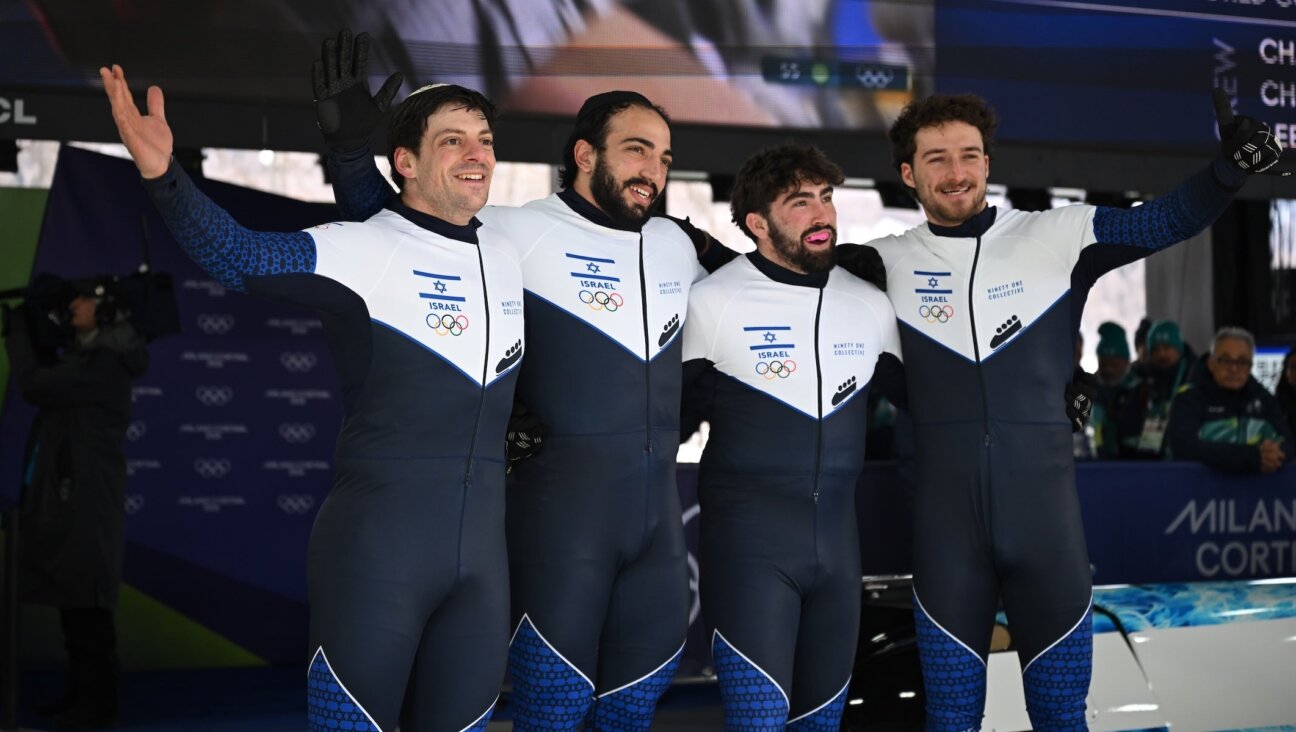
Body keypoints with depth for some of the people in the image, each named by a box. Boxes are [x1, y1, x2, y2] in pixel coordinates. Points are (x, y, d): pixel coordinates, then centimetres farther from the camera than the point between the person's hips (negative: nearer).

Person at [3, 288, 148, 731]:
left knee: (87, 607, -7)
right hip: (69, 500, 10)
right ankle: (81, 695, 21)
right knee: (72, 603, 14)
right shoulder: (86, 357, 15)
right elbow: (47, 382, 22)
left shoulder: (105, 366, -16)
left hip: (87, 502, -10)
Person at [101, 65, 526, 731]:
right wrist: (164, 175, -41)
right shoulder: (363, 249, -9)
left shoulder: (505, 257, 10)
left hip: (482, 550, 6)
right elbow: (239, 255, -27)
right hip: (377, 543, -6)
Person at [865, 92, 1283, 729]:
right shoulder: (887, 264, 3)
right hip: (946, 520, 0)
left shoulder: (1056, 239, 2)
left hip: (1045, 510, 0)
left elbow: (1166, 221, -1)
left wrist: (1229, 168, -18)